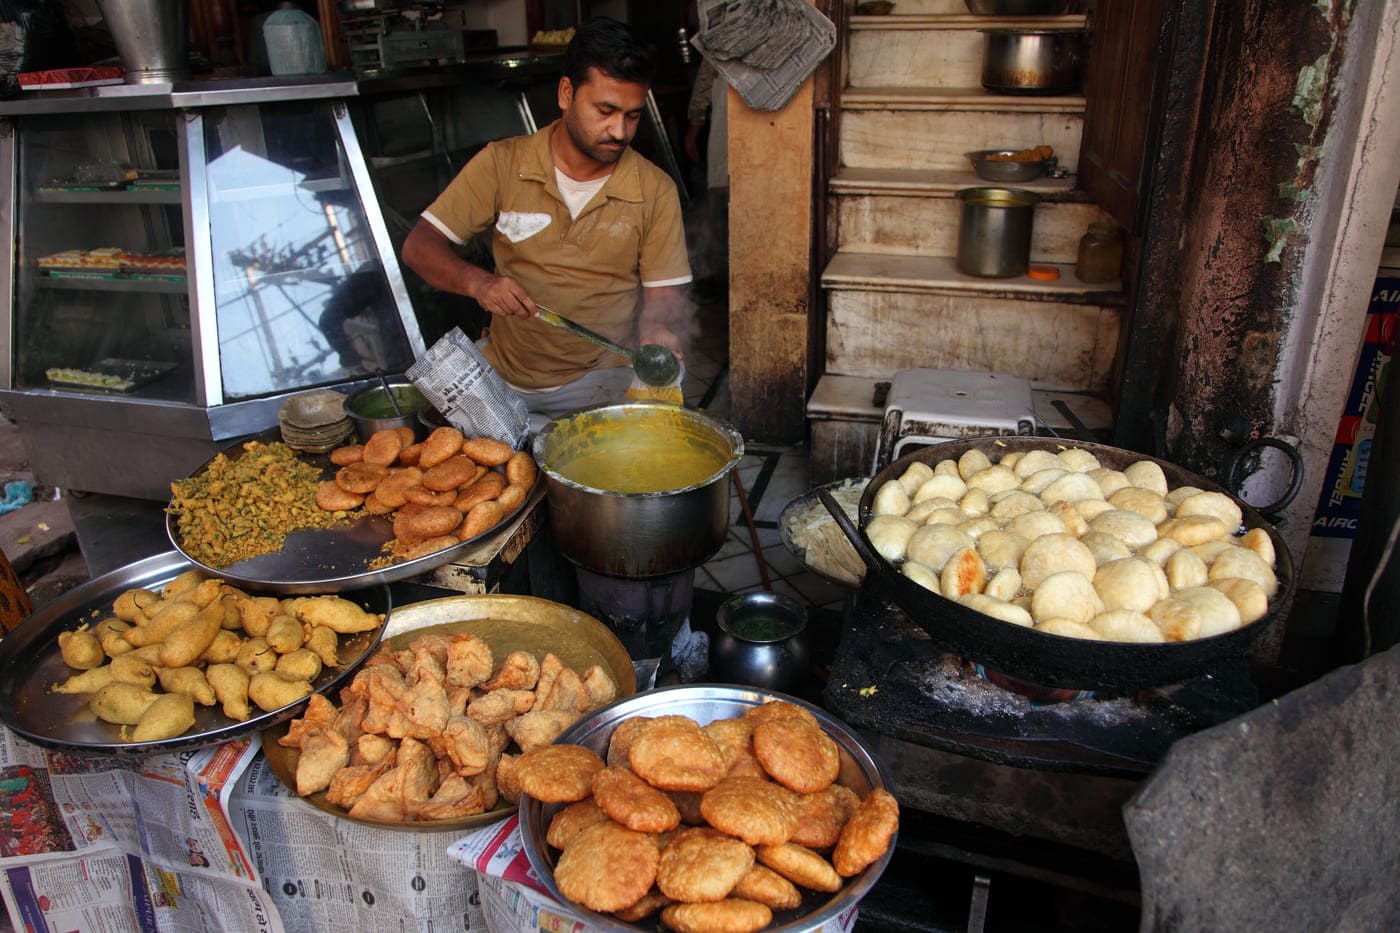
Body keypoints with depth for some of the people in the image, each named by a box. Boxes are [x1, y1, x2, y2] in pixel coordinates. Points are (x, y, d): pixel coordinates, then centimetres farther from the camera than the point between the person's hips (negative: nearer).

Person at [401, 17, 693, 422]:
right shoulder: (501, 163, -2)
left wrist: (655, 329, -23)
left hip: (600, 377, 0)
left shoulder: (655, 190, -1)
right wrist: (477, 282, -23)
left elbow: (664, 292, 2)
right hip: (500, 368, 1)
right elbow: (419, 246, -2)